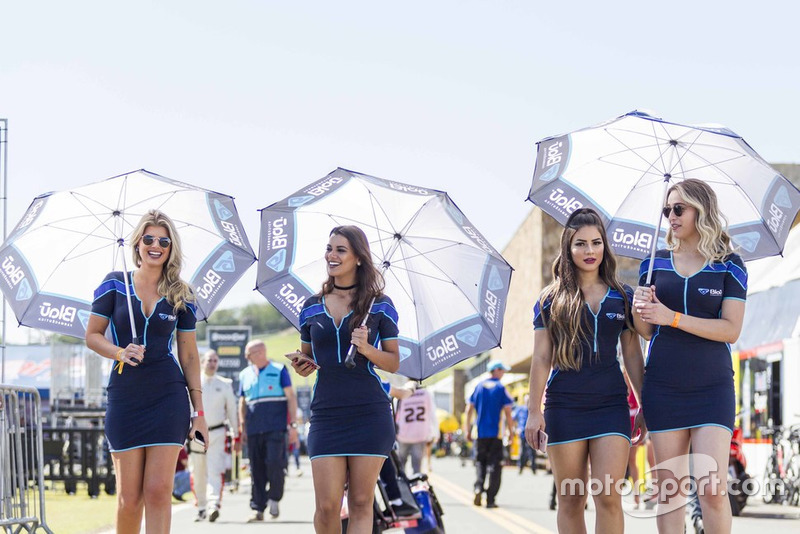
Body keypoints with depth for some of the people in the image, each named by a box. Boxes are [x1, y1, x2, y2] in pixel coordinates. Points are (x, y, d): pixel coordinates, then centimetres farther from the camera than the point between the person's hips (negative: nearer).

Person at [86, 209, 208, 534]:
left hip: (169, 398, 0)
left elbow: (189, 356, 10)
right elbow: (92, 336, 5)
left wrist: (198, 411, 6)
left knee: (158, 491, -7)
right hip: (124, 396, 0)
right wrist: (120, 353, -15)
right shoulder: (115, 284, 3)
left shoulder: (181, 296, 6)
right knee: (129, 497, 0)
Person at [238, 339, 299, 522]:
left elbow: (291, 397, 4)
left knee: (274, 463, -16)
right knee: (256, 469, 1)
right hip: (254, 430, 4)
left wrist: (293, 424, -3)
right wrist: (242, 427, 12)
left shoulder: (279, 370, 5)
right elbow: (242, 403, 21)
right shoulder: (245, 374, 16)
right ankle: (257, 508, 5)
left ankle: (274, 498, 5)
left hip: (276, 428, -4)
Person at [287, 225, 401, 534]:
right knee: (327, 506, -6)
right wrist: (302, 365, -3)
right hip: (326, 413, 2)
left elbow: (394, 363, 4)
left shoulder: (379, 305, 4)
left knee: (361, 503, -1)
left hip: (369, 413, -2)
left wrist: (366, 349, -14)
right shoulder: (312, 308, 12)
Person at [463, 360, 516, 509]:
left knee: (480, 462, 14)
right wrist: (511, 431, 1)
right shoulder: (501, 388, -3)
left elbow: (469, 410, 6)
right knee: (494, 465, 3)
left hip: (480, 433, 3)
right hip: (496, 433, -3)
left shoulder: (479, 387, 7)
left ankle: (479, 487, -11)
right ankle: (490, 499, -1)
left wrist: (467, 430, 11)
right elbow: (507, 412, -6)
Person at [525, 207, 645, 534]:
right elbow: (541, 358, 4)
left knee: (608, 496, -11)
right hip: (565, 406, 0)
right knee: (571, 500, 3)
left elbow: (632, 356, 11)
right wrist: (534, 410, -1)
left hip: (611, 405, 0)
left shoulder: (622, 297, 8)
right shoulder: (552, 299, 5)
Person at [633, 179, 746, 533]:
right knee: (668, 488, 3)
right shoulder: (655, 263, 8)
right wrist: (640, 312, -12)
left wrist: (673, 317, -18)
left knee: (712, 489, -10)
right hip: (664, 388, 3)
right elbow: (646, 331, 12)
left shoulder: (728, 265, 0)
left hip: (712, 388, -3)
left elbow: (731, 330, -9)